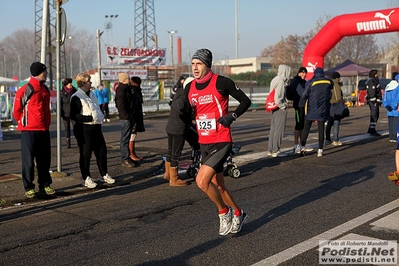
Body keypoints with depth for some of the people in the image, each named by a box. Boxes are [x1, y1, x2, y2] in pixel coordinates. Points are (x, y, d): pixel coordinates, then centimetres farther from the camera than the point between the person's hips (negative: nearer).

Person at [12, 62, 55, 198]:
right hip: (29, 132, -6)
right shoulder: (24, 90, -11)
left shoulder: (45, 89, 10)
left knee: (44, 160, 11)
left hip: (44, 130, 6)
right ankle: (29, 188, 10)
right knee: (28, 161, 1)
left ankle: (45, 184, 22)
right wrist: (24, 123, 5)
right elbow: (16, 111, -3)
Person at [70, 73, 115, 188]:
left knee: (102, 151, 11)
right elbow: (74, 116, -18)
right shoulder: (76, 97, -12)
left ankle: (104, 175, 25)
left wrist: (100, 116, 10)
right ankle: (86, 178, 12)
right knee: (85, 154, 1)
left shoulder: (92, 94, 15)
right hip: (84, 129, -8)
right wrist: (91, 118, -20)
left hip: (96, 127, 8)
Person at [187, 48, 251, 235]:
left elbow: (245, 101, -4)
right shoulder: (190, 87, 7)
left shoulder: (221, 82, -11)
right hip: (204, 144, 7)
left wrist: (232, 116, -18)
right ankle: (238, 214, 38)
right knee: (218, 186, 15)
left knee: (202, 181, -18)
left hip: (221, 142, -7)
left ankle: (224, 212, 7)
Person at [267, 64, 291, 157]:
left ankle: (270, 150, 20)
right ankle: (275, 151, 1)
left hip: (275, 109, 10)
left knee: (273, 129, 14)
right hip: (280, 109, -10)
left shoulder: (275, 80, 12)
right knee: (279, 130, -3)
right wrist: (283, 106, -12)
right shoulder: (281, 81, -17)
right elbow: (277, 98, -23)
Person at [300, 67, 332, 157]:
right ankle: (320, 150, 4)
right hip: (323, 109, 2)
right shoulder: (329, 82, 0)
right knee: (321, 129, 5)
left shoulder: (311, 82, -9)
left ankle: (302, 146, 1)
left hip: (311, 109, -2)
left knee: (306, 128, 9)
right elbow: (330, 96, 9)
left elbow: (304, 96, -8)